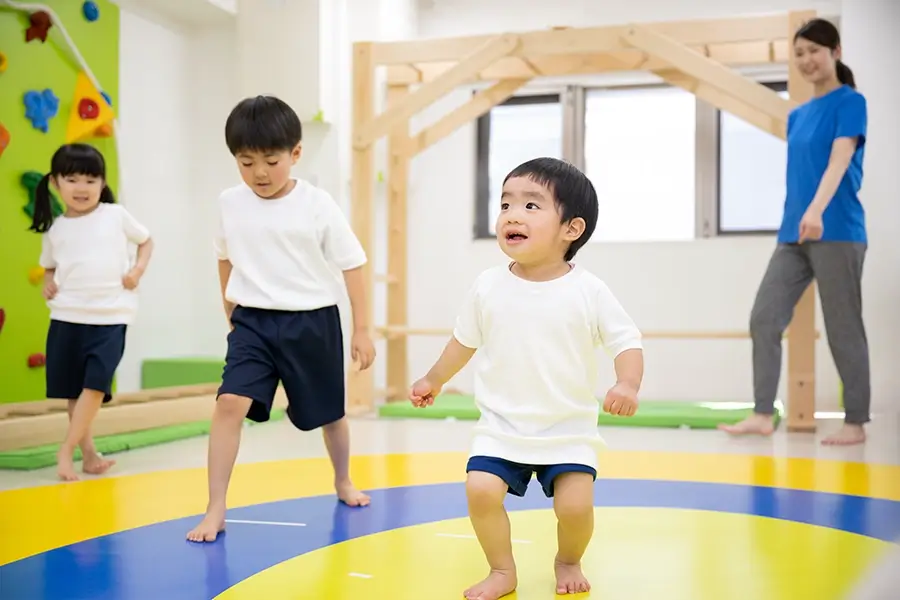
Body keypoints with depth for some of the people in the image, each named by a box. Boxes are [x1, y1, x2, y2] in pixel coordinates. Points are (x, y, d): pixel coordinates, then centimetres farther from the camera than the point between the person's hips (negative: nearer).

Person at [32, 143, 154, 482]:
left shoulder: (116, 215, 0)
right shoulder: (55, 228, 6)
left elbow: (146, 240, 13)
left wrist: (137, 270, -3)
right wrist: (47, 284, 0)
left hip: (110, 316, -2)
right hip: (66, 316, 3)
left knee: (96, 384, -12)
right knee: (72, 389, 7)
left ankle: (66, 451, -1)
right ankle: (88, 453, 19)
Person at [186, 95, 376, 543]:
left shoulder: (318, 205, -11)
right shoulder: (230, 204, -3)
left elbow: (352, 265, -5)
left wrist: (362, 329, -5)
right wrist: (231, 314, 18)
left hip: (312, 322, -1)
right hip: (253, 323, 2)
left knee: (329, 413, 15)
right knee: (229, 404, -17)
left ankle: (342, 482, 43)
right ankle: (215, 509, -9)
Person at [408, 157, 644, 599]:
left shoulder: (589, 292, -11)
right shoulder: (488, 287, -4)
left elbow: (627, 342, -8)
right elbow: (465, 340, 12)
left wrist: (627, 385, -27)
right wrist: (434, 380, 22)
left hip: (570, 431, -1)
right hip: (501, 427, 2)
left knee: (575, 504, -11)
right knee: (480, 489, -15)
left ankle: (568, 562, 24)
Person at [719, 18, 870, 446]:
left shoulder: (850, 102, -4)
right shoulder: (797, 115, 17)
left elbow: (840, 160, -20)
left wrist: (816, 210, -35)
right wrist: (793, 222, 17)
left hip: (837, 233, -7)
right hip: (793, 235, 7)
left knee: (843, 329, -1)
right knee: (764, 319, -1)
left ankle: (855, 422, 9)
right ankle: (763, 414, 4)